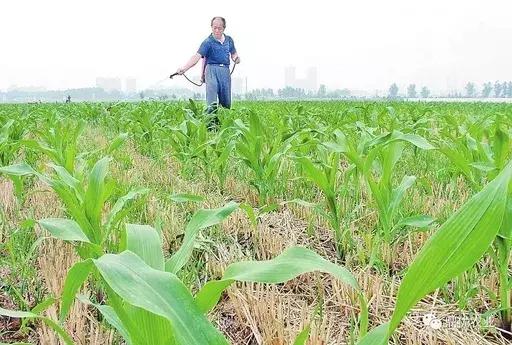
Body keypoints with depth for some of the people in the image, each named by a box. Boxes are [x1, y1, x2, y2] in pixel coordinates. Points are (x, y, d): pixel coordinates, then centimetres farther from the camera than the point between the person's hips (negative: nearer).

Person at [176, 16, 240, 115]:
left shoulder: (229, 40, 15)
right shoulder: (208, 42, -4)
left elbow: (233, 53, 29)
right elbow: (197, 56, -16)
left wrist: (236, 58, 3)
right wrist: (184, 68, -31)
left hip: (225, 71, 5)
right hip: (212, 70, -5)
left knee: (226, 102, 7)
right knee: (212, 103, -18)